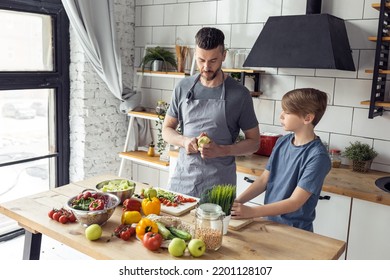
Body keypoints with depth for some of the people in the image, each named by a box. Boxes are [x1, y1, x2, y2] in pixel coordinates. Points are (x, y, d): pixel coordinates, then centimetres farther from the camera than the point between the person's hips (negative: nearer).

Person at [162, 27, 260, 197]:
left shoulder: (239, 94, -6)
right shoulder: (183, 88, 3)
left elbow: (253, 142, -1)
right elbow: (167, 129, 11)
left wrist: (221, 150, -18)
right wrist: (185, 141, -11)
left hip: (218, 184, -3)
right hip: (182, 177, 3)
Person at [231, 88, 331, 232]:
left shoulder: (317, 156, -17)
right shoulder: (282, 142, 2)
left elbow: (295, 202, -18)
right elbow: (264, 179, 5)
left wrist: (251, 211, -22)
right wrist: (237, 202, -6)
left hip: (296, 230, -5)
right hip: (269, 222, 5)